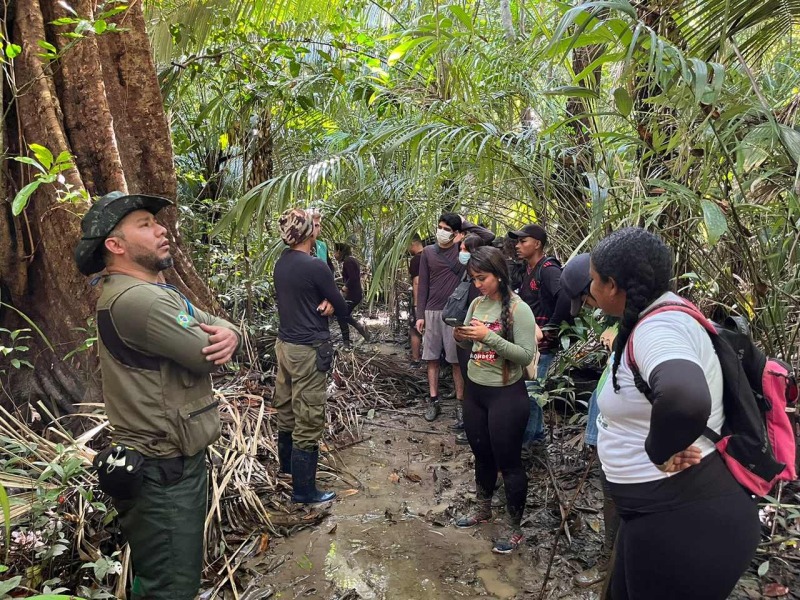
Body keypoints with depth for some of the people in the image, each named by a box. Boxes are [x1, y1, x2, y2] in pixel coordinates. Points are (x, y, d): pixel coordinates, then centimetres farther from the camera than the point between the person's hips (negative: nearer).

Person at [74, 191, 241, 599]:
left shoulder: (158, 291, 12)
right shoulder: (134, 299, -23)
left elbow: (223, 327, 9)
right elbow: (207, 356, -21)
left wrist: (229, 334, -15)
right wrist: (212, 338, 2)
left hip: (178, 458, 10)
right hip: (161, 471, -10)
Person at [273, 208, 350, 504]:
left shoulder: (281, 264, 5)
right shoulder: (315, 266, -19)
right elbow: (343, 310, -10)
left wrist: (324, 304, -7)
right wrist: (330, 305, 10)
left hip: (285, 344, 9)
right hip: (308, 350, -9)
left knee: (286, 409, 23)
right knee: (308, 419, 1)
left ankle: (288, 463, 43)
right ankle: (303, 489, 11)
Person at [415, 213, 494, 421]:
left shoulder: (462, 248, 0)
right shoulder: (428, 252, 5)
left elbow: (489, 236, -13)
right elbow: (423, 285, 6)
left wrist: (464, 223, -5)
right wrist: (420, 315, 2)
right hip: (432, 312, 3)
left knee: (457, 360, 3)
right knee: (432, 359, 7)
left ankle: (461, 401, 10)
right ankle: (433, 401, 17)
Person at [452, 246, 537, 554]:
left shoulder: (518, 309, -17)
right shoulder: (476, 304, 4)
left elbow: (527, 355, -21)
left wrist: (489, 336, -28)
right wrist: (461, 338, -11)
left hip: (506, 395, -7)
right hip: (474, 389, 7)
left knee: (508, 462, 6)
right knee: (481, 454, 22)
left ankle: (514, 528, 23)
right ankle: (483, 509, 42)